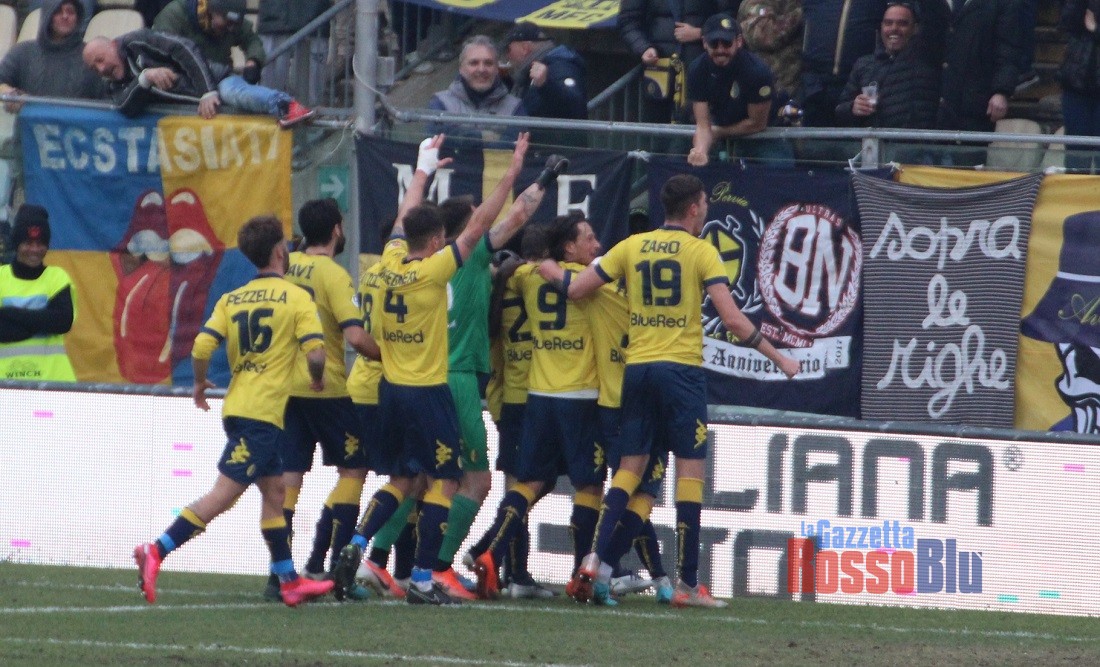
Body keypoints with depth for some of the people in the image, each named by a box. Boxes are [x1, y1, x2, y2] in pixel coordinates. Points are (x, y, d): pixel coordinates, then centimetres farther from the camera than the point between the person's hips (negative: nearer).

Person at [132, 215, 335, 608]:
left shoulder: (231, 299, 10)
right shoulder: (297, 298, -4)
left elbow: (201, 347, -1)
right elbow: (315, 353, -13)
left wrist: (200, 385, 17)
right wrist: (317, 380, 9)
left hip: (237, 407, 7)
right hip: (263, 412, -7)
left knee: (274, 489, 15)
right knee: (224, 494, -10)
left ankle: (289, 580, 18)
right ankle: (156, 552, -19)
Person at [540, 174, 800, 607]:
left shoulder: (631, 246, 9)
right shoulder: (702, 252, -3)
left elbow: (576, 289, 9)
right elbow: (732, 318, -10)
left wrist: (553, 273, 30)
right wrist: (777, 358, -1)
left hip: (637, 368, 5)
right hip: (681, 368, -5)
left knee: (630, 466, 11)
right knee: (690, 470, -1)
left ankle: (596, 560, -3)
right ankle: (688, 584, -3)